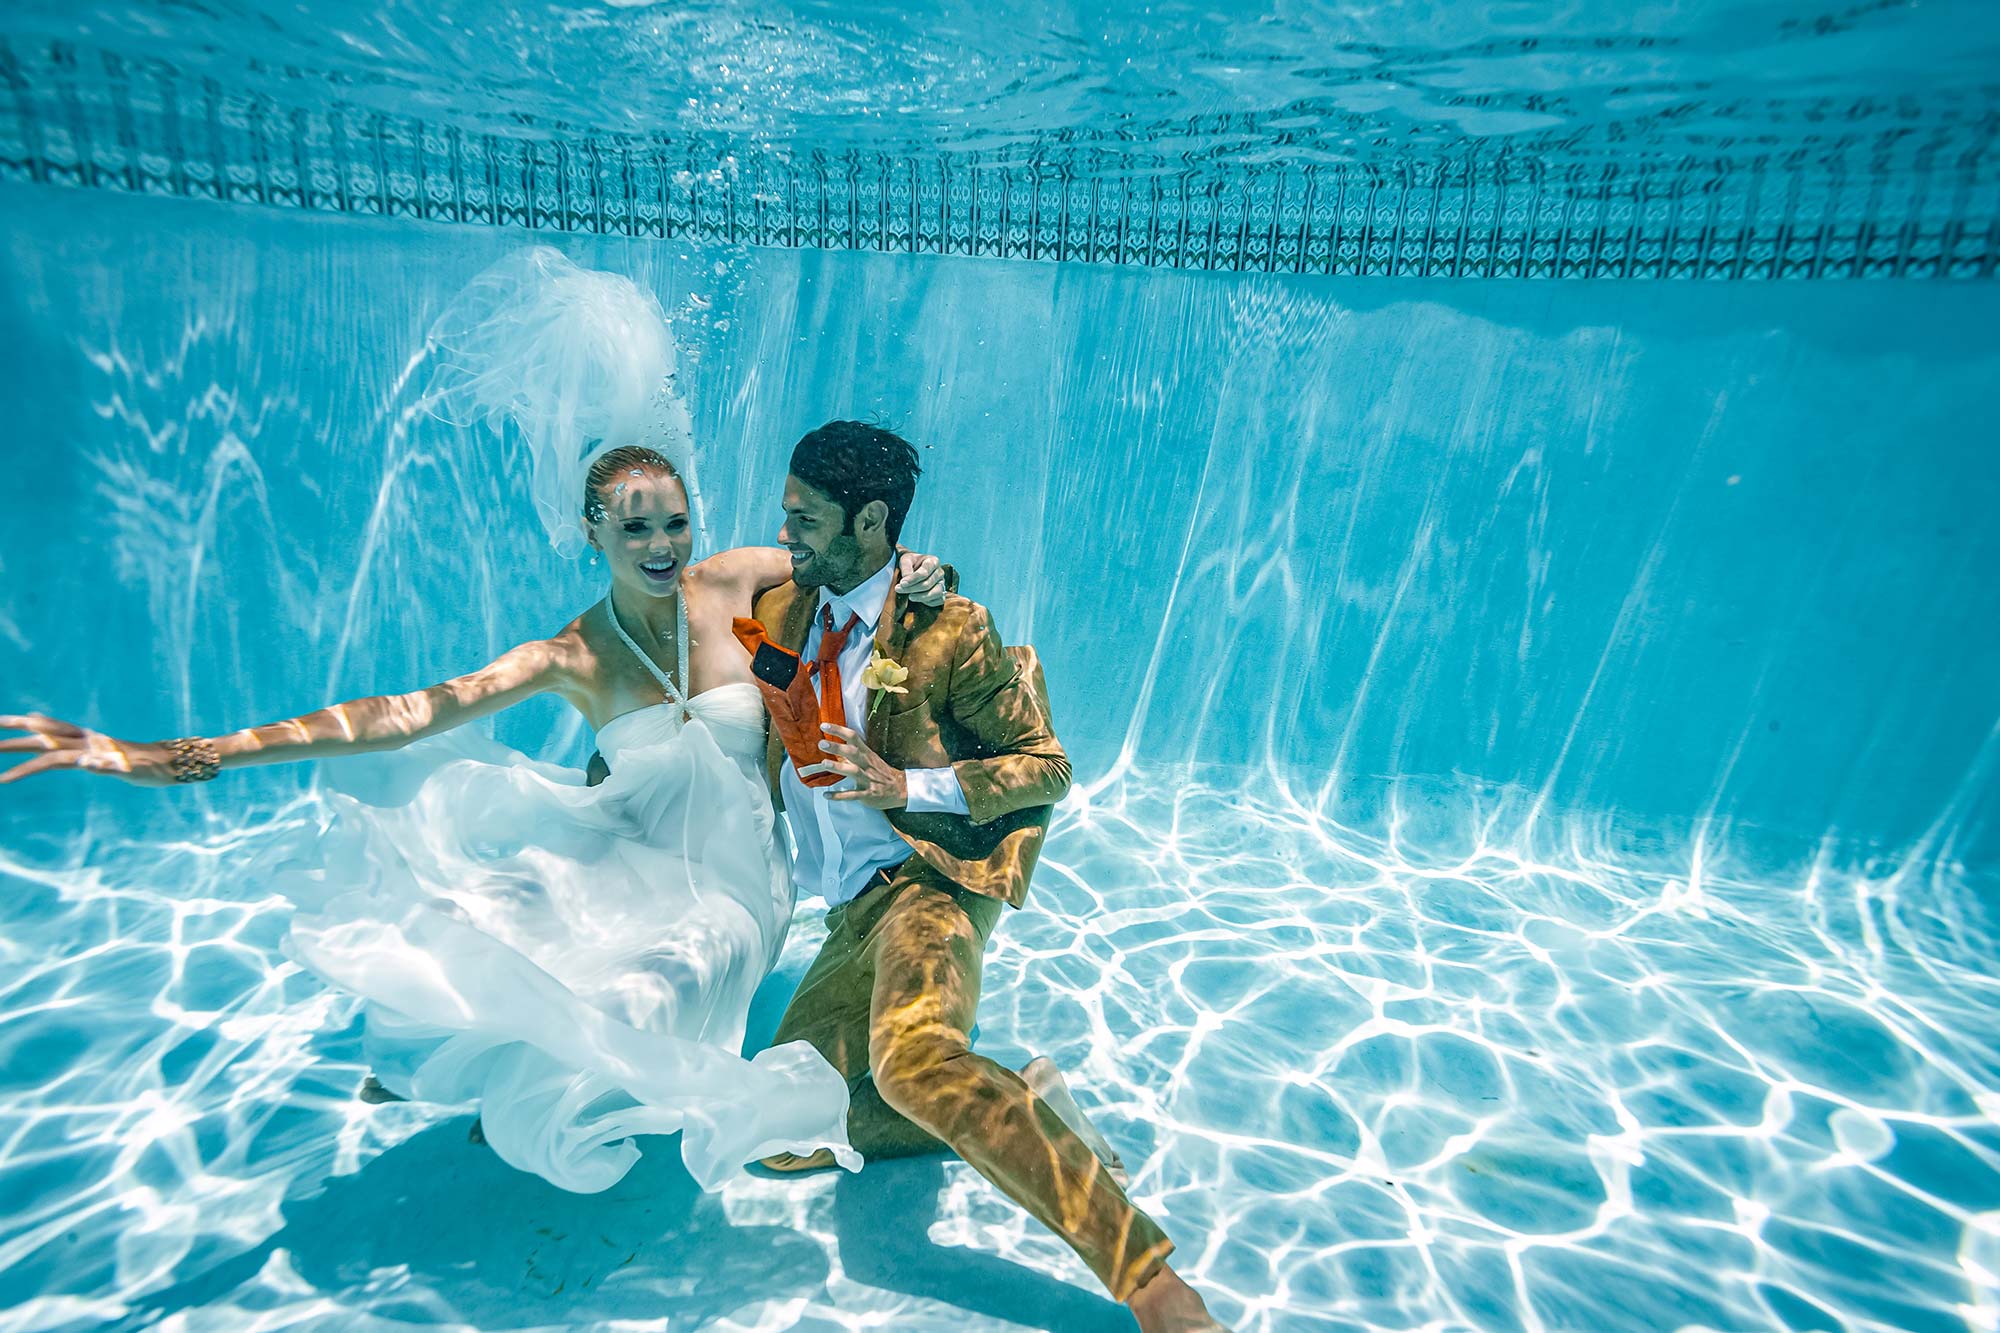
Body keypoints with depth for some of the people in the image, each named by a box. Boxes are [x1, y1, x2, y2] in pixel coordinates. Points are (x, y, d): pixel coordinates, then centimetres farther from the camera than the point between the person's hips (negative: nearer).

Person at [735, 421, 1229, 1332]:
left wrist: (908, 785, -20)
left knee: (909, 1060, -37)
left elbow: (1049, 767, -9)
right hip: (852, 911, 8)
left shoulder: (946, 631, -11)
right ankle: (1015, 1108, 8)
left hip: (932, 879, -7)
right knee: (784, 1139, 6)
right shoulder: (780, 612, 7)